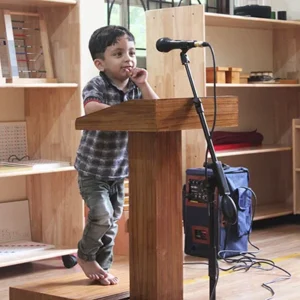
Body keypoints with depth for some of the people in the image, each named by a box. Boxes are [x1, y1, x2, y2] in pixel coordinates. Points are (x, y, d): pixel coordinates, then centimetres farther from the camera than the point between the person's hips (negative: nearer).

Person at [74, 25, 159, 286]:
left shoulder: (136, 87, 0)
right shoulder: (96, 86, -16)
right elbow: (91, 108, -37)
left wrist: (144, 86, -16)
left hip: (119, 171, 6)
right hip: (92, 170, -5)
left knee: (112, 224, 12)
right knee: (102, 216, -16)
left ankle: (102, 268, 29)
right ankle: (85, 255, 13)